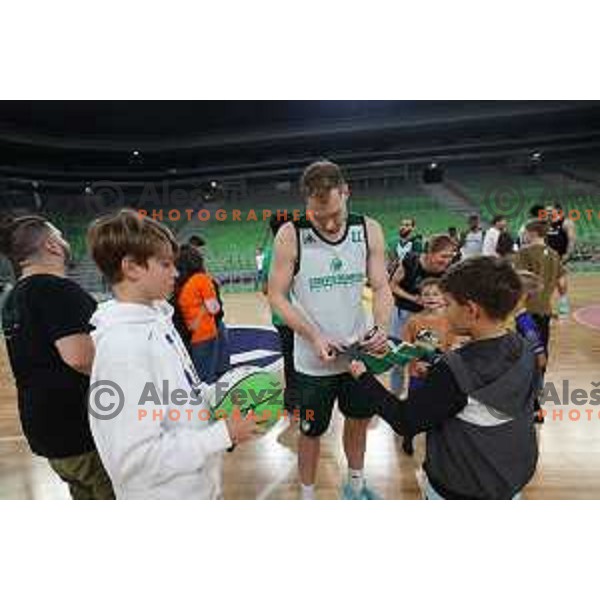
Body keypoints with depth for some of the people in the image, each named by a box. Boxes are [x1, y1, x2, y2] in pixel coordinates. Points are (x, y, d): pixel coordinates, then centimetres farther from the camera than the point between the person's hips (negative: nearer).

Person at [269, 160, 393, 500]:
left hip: (359, 351, 4)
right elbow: (277, 295, -12)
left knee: (359, 420, 22)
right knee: (312, 431, 13)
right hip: (314, 359, -3)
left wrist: (382, 328, -22)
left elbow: (381, 288, -3)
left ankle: (356, 484, 49)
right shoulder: (291, 236, -16)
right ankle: (308, 497, 40)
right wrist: (314, 337, -23)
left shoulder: (370, 231, -7)